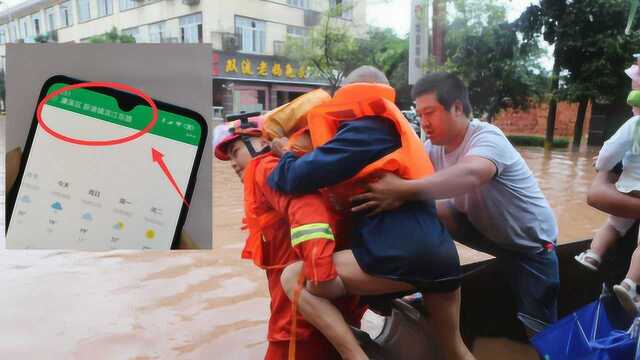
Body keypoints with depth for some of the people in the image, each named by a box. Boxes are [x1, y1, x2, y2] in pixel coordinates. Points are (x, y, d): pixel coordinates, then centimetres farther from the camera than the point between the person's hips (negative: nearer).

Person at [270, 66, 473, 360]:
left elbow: (299, 178, -9)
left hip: (401, 254, -9)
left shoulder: (363, 128, -2)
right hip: (443, 255, 9)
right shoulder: (395, 128, 24)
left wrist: (286, 155, 13)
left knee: (293, 278, -2)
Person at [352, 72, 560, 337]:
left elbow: (470, 175, -52)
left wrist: (405, 190, -61)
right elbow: (409, 177, -17)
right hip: (484, 227, 5)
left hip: (531, 241, -5)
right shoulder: (433, 147, -9)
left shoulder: (487, 137, -31)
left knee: (538, 329, -6)